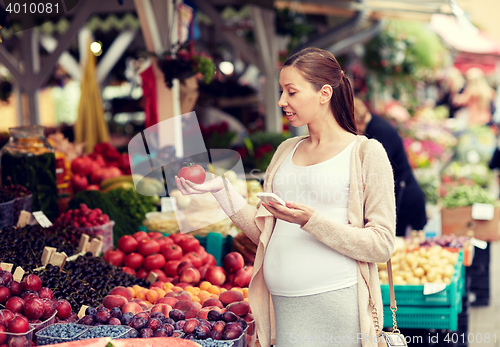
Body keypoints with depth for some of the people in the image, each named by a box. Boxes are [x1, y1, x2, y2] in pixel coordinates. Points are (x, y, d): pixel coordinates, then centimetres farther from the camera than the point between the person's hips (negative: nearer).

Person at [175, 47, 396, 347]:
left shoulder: (366, 152, -1)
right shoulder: (286, 151, 17)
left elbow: (382, 245, -9)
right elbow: (263, 231, 14)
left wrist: (311, 221, -18)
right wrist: (222, 190, 4)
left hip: (337, 305, -5)